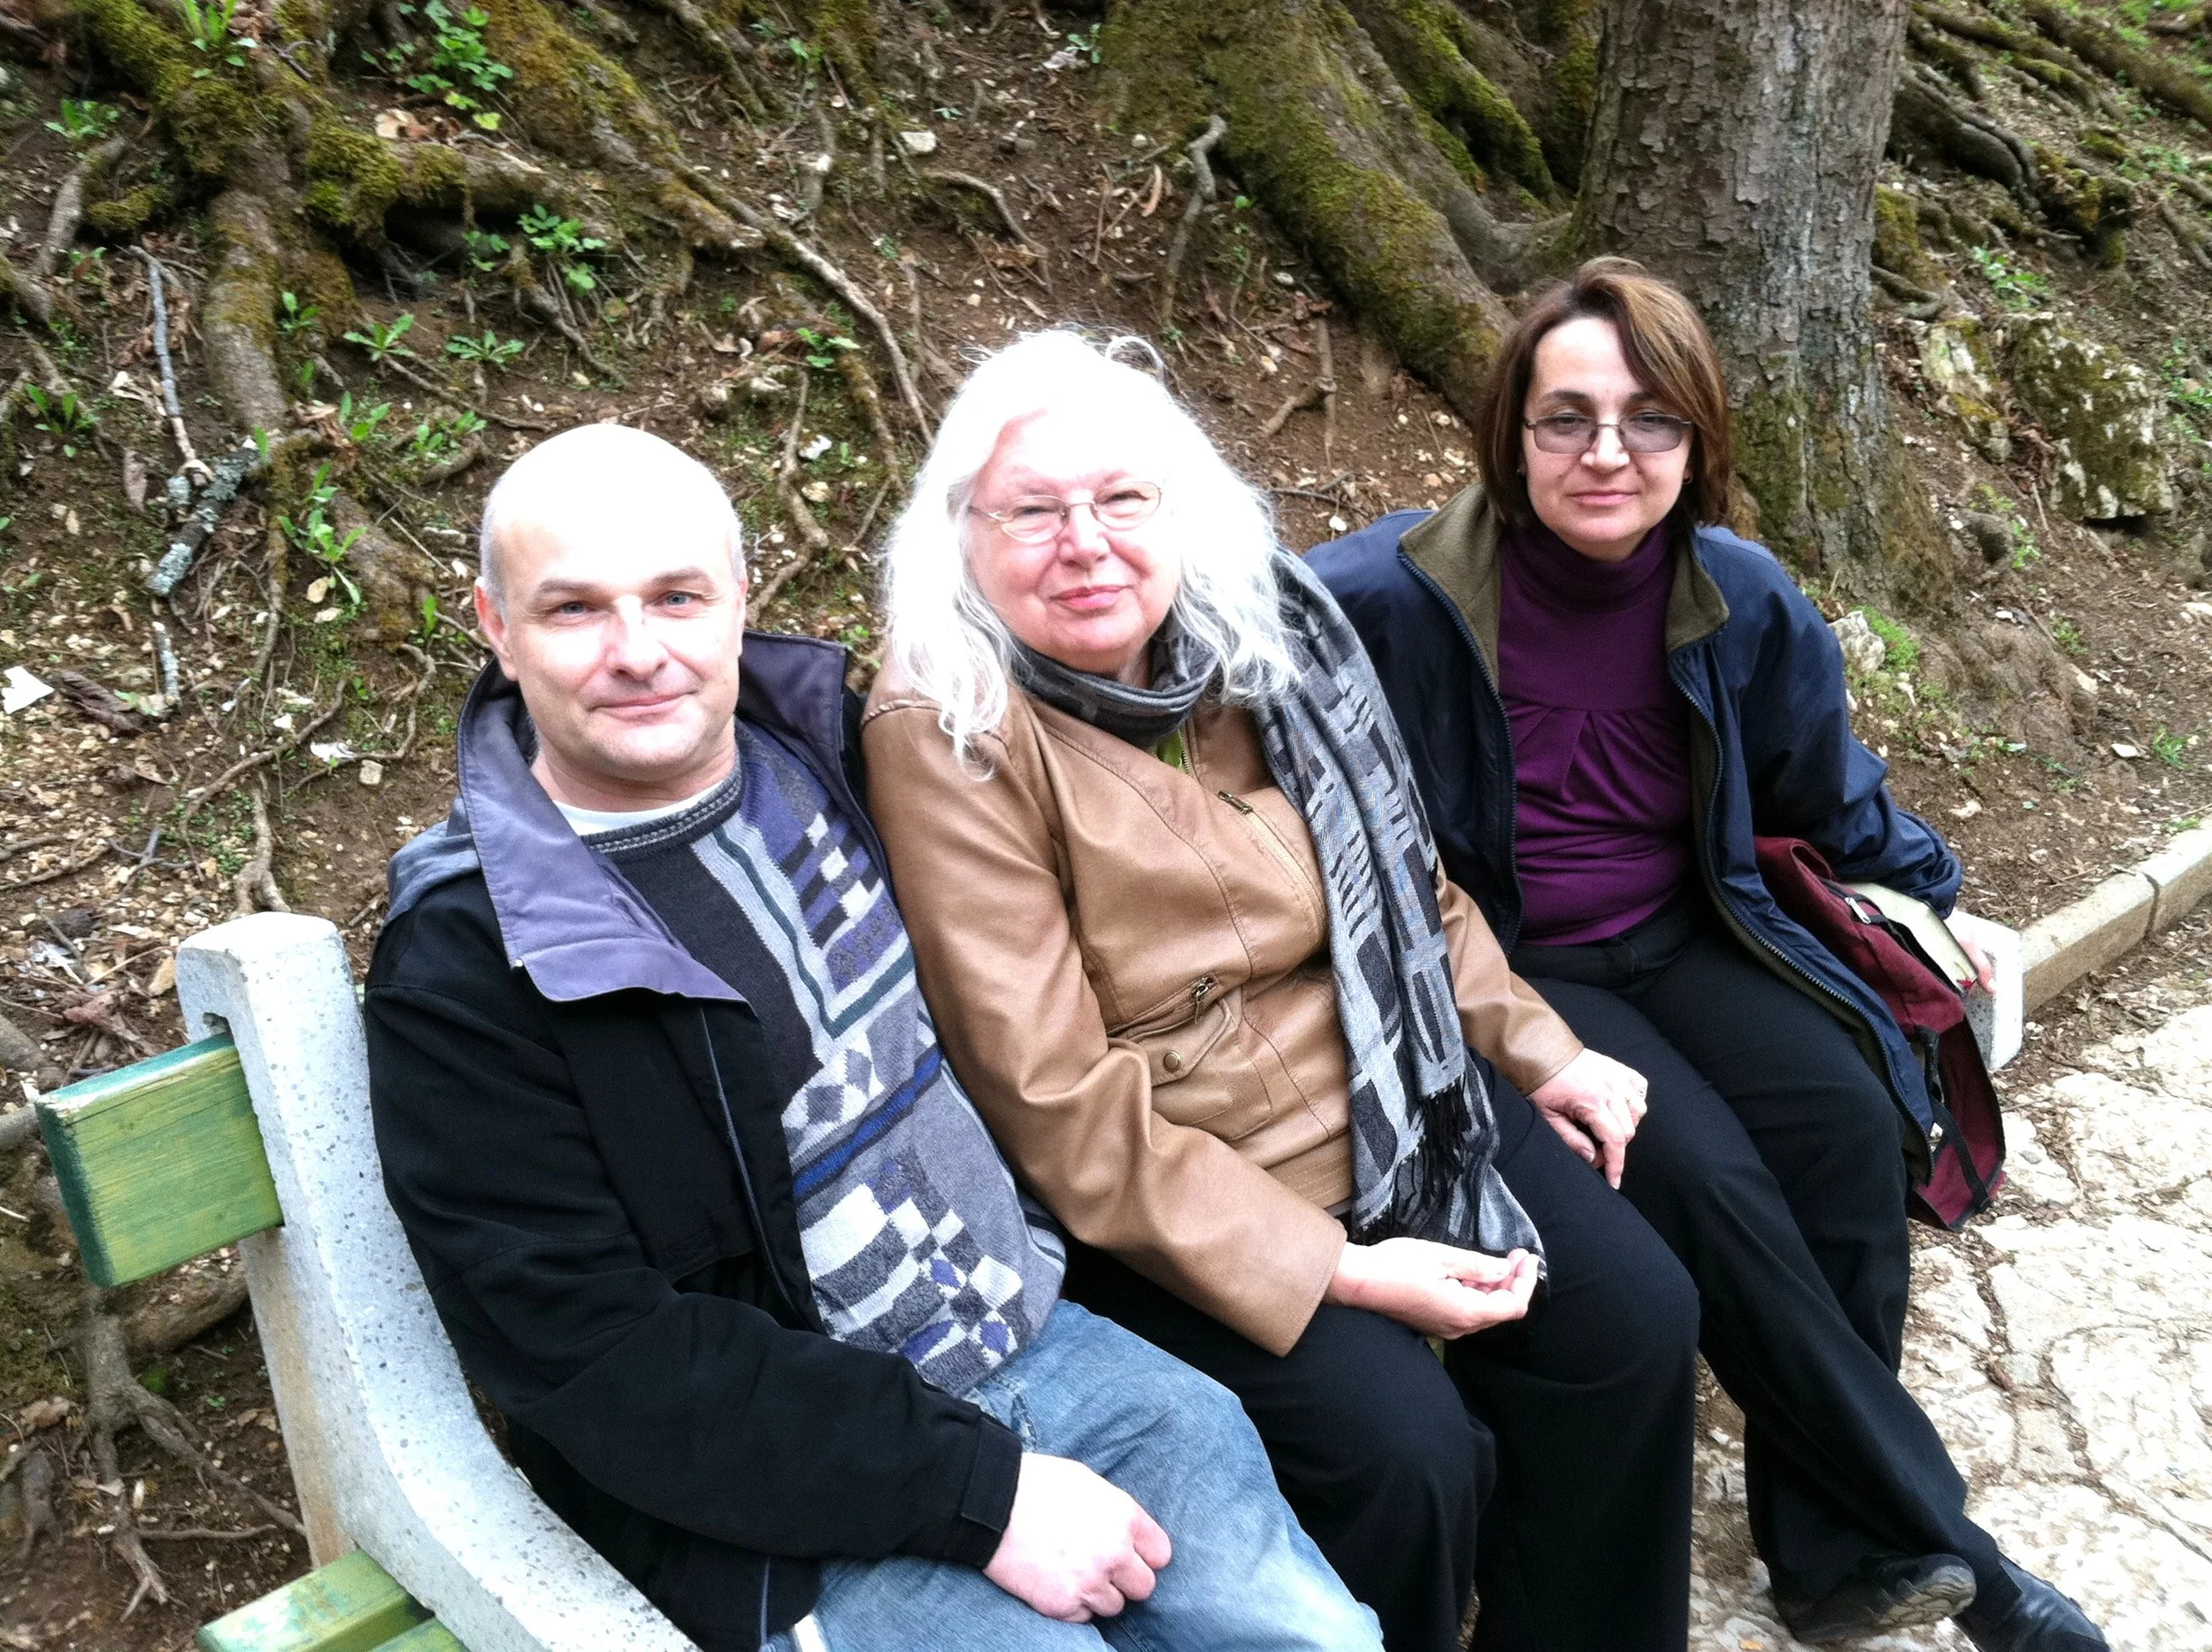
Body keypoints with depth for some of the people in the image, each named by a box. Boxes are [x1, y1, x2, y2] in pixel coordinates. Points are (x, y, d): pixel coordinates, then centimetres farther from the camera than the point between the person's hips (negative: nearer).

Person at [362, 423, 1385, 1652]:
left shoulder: (828, 744, 2)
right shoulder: (463, 966, -14)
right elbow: (598, 1362, -17)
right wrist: (980, 1492, -19)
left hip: (1037, 1338, 5)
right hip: (783, 1504, -4)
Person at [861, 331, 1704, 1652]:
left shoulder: (1257, 627, -1)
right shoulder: (948, 728, -20)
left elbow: (1401, 873, 14)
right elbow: (1058, 1101, -22)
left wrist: (1536, 1046, 10)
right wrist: (1331, 1269, -22)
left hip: (1386, 1088, 7)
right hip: (1162, 1194, -6)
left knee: (1635, 1313, -1)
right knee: (1407, 1444, -20)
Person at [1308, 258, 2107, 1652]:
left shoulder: (1742, 600, -1)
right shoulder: (1403, 590, -17)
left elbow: (1833, 788, 16)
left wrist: (1930, 899, 24)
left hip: (1683, 936, 5)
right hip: (1501, 963, -5)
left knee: (1848, 1123, -19)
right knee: (1706, 1176, -25)